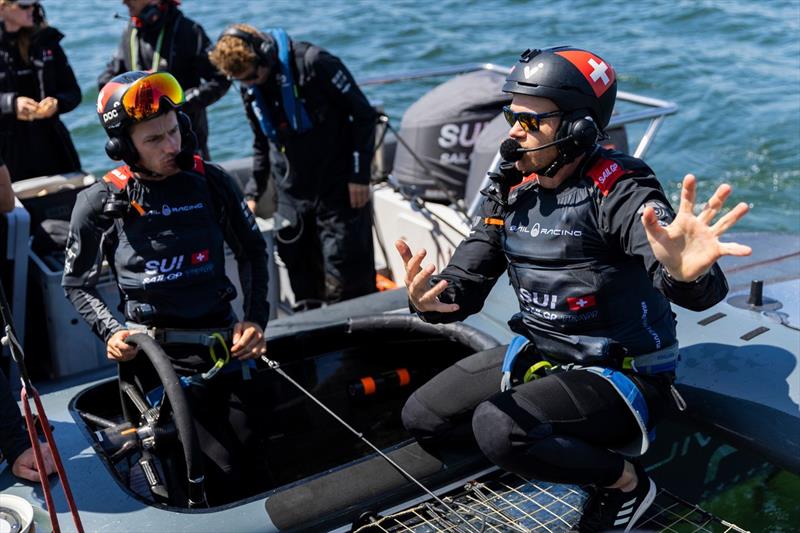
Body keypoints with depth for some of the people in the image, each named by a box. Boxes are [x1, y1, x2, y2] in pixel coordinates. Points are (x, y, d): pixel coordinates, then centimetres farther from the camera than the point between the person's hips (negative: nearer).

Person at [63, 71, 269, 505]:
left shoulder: (210, 182, 1)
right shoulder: (101, 203, -4)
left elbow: (252, 251, 13)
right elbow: (77, 284, 7)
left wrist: (255, 320, 2)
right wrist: (110, 333, -9)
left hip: (223, 341, 3)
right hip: (158, 354, -3)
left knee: (254, 459, 2)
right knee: (222, 475, -12)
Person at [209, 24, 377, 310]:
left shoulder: (314, 63, -15)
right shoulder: (250, 90, 5)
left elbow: (364, 114, -10)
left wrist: (360, 175, -12)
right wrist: (252, 193, 9)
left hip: (338, 190, -5)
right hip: (292, 197, 6)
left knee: (346, 285, -4)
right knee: (301, 278, 9)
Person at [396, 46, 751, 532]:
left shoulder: (616, 188, -23)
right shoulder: (511, 191, -2)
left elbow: (695, 290, -38)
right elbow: (465, 283, -6)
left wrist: (687, 274, -64)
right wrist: (431, 298, -31)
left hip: (620, 373, -7)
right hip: (538, 354, 8)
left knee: (498, 426, -30)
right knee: (422, 418, 6)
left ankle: (626, 480, -2)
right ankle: (577, 450, 13)